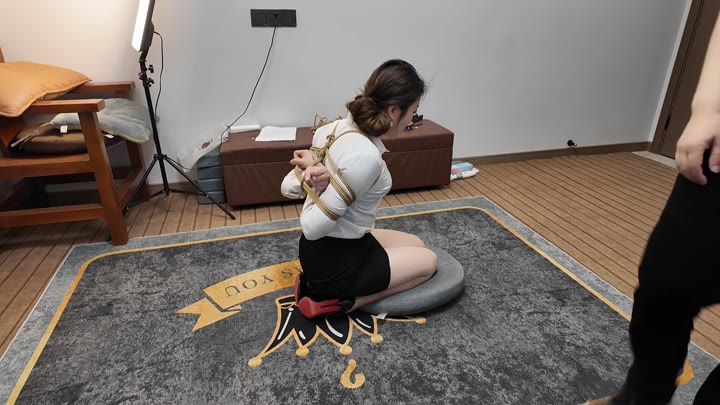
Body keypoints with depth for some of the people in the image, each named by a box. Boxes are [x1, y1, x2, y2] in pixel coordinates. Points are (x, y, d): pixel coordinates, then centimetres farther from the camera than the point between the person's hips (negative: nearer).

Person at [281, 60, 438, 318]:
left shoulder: (336, 128, -3)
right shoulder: (365, 156, -31)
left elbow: (288, 188, 0)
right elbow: (313, 226, -27)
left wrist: (311, 174, -20)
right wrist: (316, 176, -15)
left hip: (323, 248, 8)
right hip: (335, 263, -8)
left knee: (416, 245, 24)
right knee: (429, 261, 13)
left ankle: (322, 283, 15)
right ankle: (342, 302, 4)